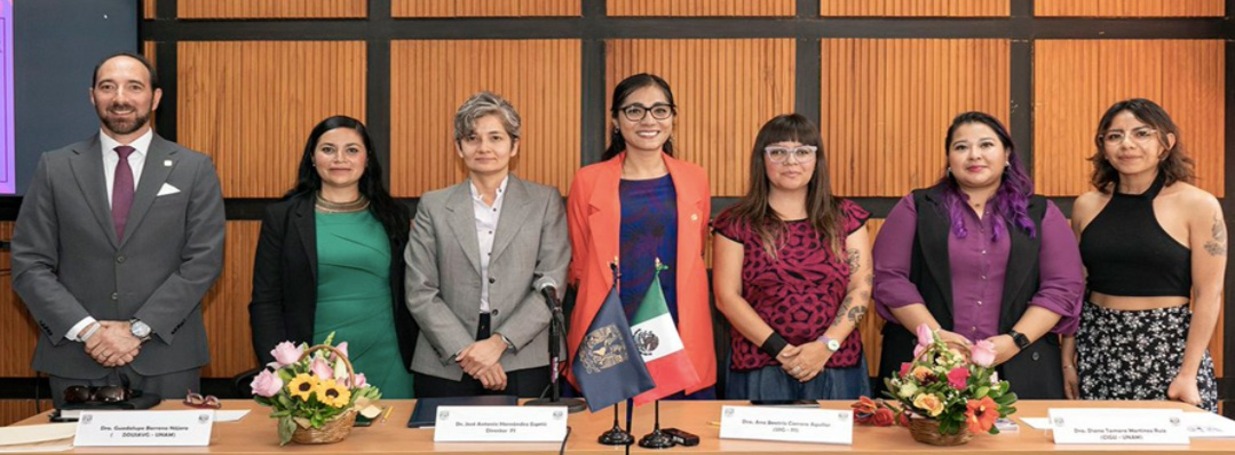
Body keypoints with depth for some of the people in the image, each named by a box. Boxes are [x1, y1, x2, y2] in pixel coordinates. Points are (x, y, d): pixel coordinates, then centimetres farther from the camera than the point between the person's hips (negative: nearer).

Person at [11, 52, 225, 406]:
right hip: (76, 360, 1)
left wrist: (139, 328, -12)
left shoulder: (194, 169, 2)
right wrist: (86, 329, -11)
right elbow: (29, 264, 1)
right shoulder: (55, 168, 5)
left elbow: (203, 261, -5)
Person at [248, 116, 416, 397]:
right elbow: (265, 302, 0)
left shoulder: (393, 217, 7)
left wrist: (416, 360, 3)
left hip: (385, 368, 1)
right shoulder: (283, 216, 2)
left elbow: (408, 295, 10)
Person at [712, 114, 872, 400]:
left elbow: (861, 288, 3)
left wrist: (826, 345, -11)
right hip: (760, 371, -1)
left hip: (836, 369, 1)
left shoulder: (846, 218, 8)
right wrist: (781, 350, -10)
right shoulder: (736, 223, 2)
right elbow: (727, 297, -3)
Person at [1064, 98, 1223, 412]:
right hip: (1098, 348, 3)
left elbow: (1208, 295, -7)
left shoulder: (1198, 205, -5)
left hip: (1169, 348, -3)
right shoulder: (1087, 206, 4)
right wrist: (1068, 358, 6)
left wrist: (1188, 373, -12)